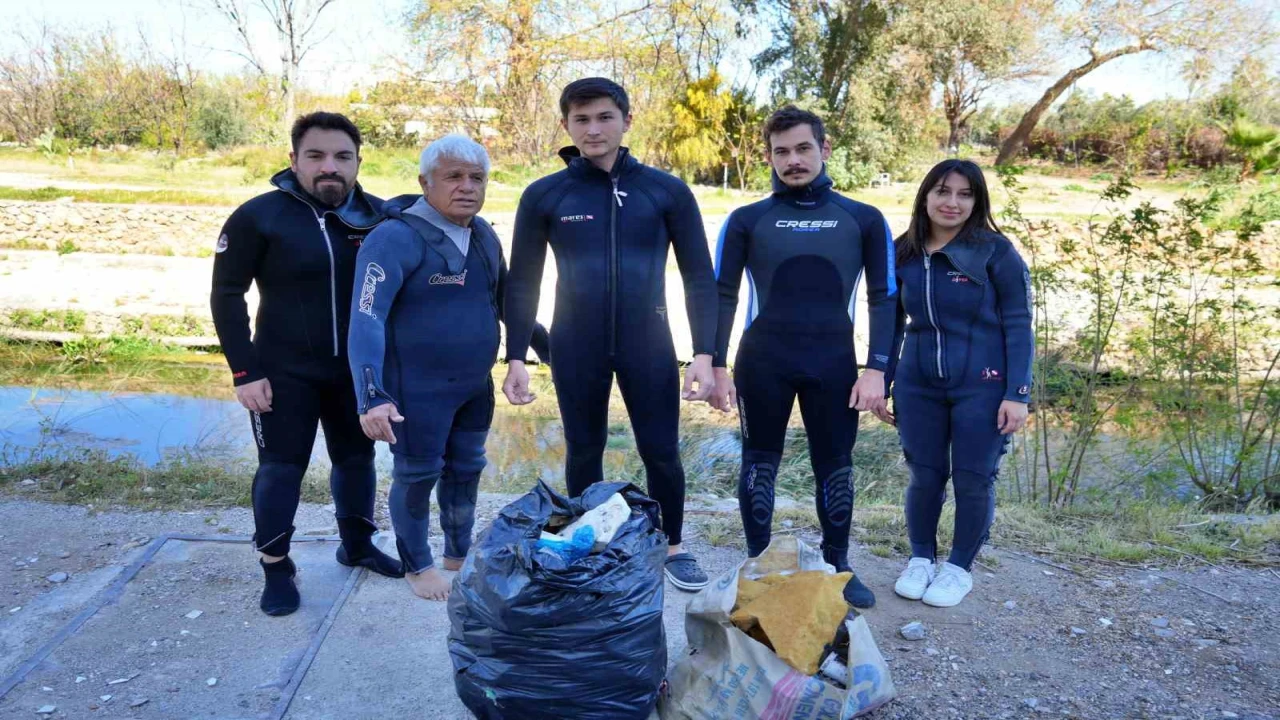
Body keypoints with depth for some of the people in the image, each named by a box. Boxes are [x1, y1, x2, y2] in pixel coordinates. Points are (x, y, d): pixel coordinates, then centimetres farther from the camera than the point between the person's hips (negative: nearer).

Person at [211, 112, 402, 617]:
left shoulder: (380, 215, -2)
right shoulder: (258, 216, -10)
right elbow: (227, 296, -7)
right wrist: (245, 372, -12)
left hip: (356, 369, 3)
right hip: (285, 373, -3)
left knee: (356, 458, 15)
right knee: (281, 467, 4)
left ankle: (358, 544, 35)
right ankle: (276, 567, 21)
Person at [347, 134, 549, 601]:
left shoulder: (484, 235, 4)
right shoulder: (395, 238, -18)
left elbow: (504, 298, 19)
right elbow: (366, 320, -27)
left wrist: (546, 344, 20)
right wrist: (372, 395, -38)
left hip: (476, 385, 7)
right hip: (418, 390, -6)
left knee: (467, 469, 19)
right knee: (418, 476, 10)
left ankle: (461, 553, 41)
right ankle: (417, 565, 33)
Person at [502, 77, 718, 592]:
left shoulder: (666, 191, -2)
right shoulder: (544, 196, -1)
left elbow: (699, 276, 0)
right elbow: (522, 283, 3)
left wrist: (704, 353, -7)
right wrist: (516, 358, -2)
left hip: (649, 345, 0)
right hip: (575, 349, 1)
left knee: (661, 451, 5)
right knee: (583, 452, 13)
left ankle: (673, 547, 28)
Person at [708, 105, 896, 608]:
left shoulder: (864, 220, 3)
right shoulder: (746, 221, 1)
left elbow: (883, 298, 4)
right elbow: (722, 296, 1)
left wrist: (876, 368, -4)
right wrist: (717, 366, -6)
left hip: (834, 363, 1)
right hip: (762, 363, 0)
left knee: (835, 466, 9)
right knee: (760, 463, 9)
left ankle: (837, 564, 26)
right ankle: (757, 563, 24)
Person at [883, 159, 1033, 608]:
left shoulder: (995, 251, -6)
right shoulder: (904, 253, 4)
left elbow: (1018, 327, -6)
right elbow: (893, 323, 11)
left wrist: (1018, 394, -11)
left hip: (982, 386, -3)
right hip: (918, 386, 3)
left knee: (973, 480, 5)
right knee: (924, 475, 9)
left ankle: (959, 568, 25)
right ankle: (920, 559, 30)